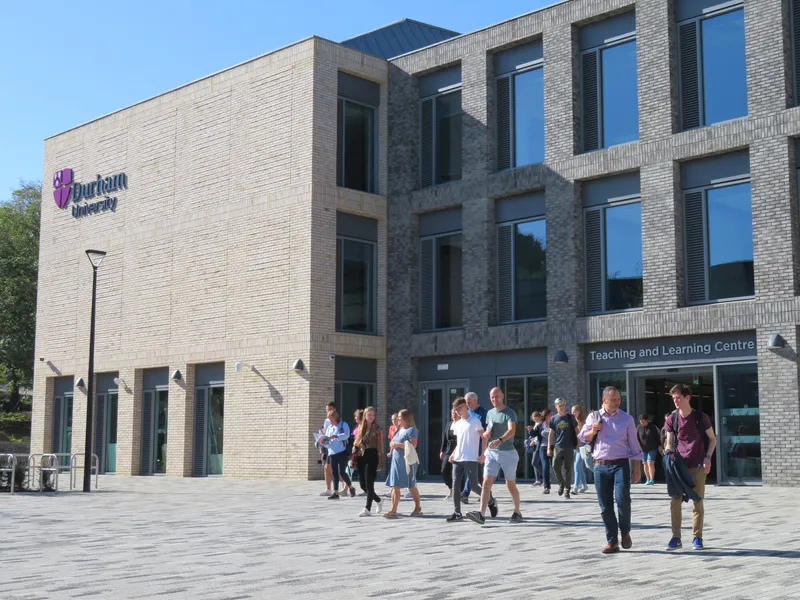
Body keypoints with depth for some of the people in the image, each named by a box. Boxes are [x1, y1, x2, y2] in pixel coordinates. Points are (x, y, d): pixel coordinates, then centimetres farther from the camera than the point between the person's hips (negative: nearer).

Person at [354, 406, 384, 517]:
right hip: (361, 457, 6)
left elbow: (380, 446, -5)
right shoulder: (360, 428, 11)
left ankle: (368, 509, -1)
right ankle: (378, 500, 31)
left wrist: (380, 461, -11)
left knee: (369, 484, -6)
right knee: (363, 484, 9)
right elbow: (356, 443, 13)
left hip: (372, 457, -5)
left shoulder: (377, 429, -2)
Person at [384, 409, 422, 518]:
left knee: (411, 486, 4)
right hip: (396, 461, 8)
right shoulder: (399, 430, 16)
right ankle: (393, 510, -1)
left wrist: (398, 444, -18)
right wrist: (393, 445, 5)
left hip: (407, 462, -8)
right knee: (395, 486, 1)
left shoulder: (411, 430, -10)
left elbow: (413, 445, -20)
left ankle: (417, 508, 19)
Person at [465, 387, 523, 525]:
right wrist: (485, 434, -1)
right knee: (486, 483, -9)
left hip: (508, 452, -5)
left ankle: (517, 512, 25)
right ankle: (481, 514, -17)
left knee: (510, 484, 7)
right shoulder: (490, 413, 11)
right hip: (491, 452, 5)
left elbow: (512, 430, -26)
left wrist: (499, 440, -43)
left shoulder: (510, 413, -9)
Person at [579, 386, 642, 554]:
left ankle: (625, 532, 6)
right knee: (605, 506, 2)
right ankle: (612, 541, 11)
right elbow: (583, 438, 12)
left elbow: (633, 444, 7)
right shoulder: (594, 417, 8)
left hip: (620, 464, -2)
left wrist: (636, 468, 3)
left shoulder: (626, 418, 4)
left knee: (622, 498, -18)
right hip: (600, 466, 2)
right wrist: (593, 431, -9)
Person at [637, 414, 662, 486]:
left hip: (652, 448, -3)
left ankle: (652, 479, -17)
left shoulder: (652, 427, -3)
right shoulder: (639, 428, 1)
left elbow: (657, 436, 4)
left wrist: (659, 445, 5)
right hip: (643, 449, 3)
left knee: (650, 463, -14)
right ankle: (647, 479, 15)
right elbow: (636, 438, 4)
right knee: (645, 464, 5)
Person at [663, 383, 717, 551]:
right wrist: (668, 453, -10)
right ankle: (676, 538, 5)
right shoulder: (671, 420, 2)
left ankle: (697, 538, 10)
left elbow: (712, 439, 6)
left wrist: (708, 457, -7)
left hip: (698, 466, -2)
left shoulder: (701, 417, -4)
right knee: (675, 501, -2)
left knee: (698, 502, 2)